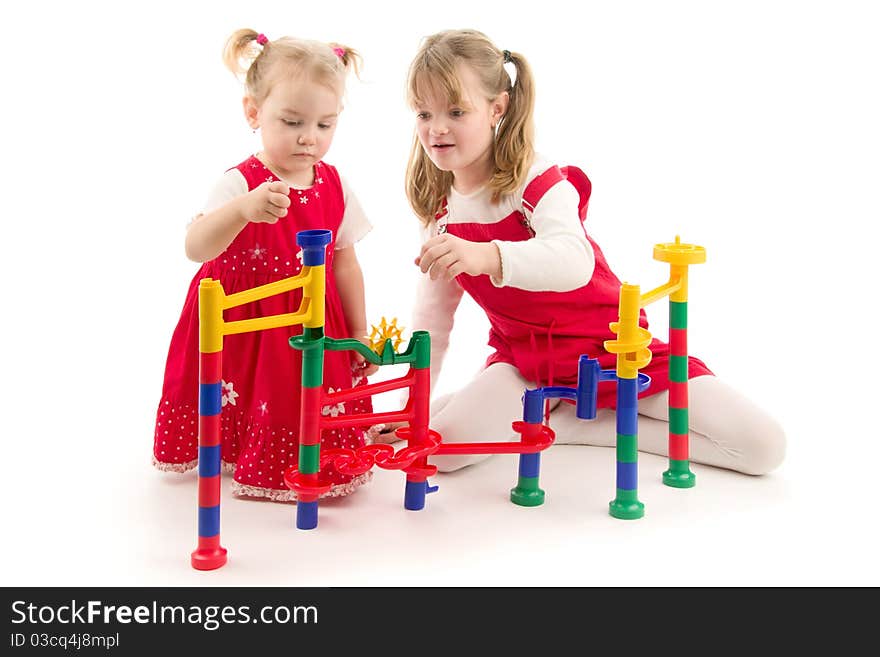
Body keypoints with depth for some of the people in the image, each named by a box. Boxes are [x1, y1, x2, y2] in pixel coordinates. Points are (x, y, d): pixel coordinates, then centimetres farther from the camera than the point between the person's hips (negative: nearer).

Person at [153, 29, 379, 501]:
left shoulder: (334, 187, -1)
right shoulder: (240, 184, -16)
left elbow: (346, 265, 8)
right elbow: (196, 247, -33)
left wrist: (359, 333, 10)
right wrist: (242, 209, -50)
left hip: (312, 335, 4)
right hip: (243, 332, -3)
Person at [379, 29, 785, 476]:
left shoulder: (540, 185, -19)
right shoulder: (440, 217, 0)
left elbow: (575, 262, -42)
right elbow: (432, 320, 9)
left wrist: (487, 256, -59)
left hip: (607, 343, -3)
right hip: (524, 359, 3)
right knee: (437, 447, -26)